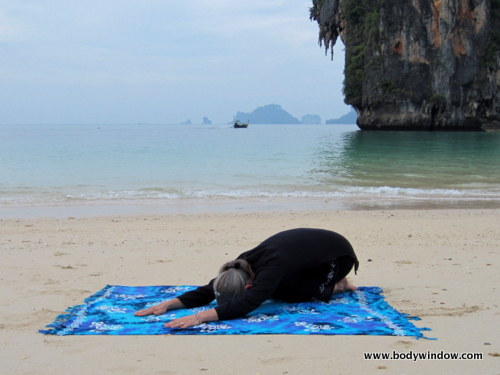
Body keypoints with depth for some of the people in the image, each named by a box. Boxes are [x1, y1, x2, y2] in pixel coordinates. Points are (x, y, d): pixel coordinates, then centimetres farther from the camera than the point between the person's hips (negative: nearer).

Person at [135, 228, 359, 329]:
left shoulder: (270, 267, -42)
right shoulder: (243, 265, -20)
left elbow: (246, 304, -54)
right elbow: (206, 292, -17)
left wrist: (199, 317, -62)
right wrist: (167, 304, -31)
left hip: (336, 254, -7)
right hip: (308, 250, 7)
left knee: (292, 296, -18)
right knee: (277, 292, 0)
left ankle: (337, 285, 7)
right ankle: (333, 281, 20)